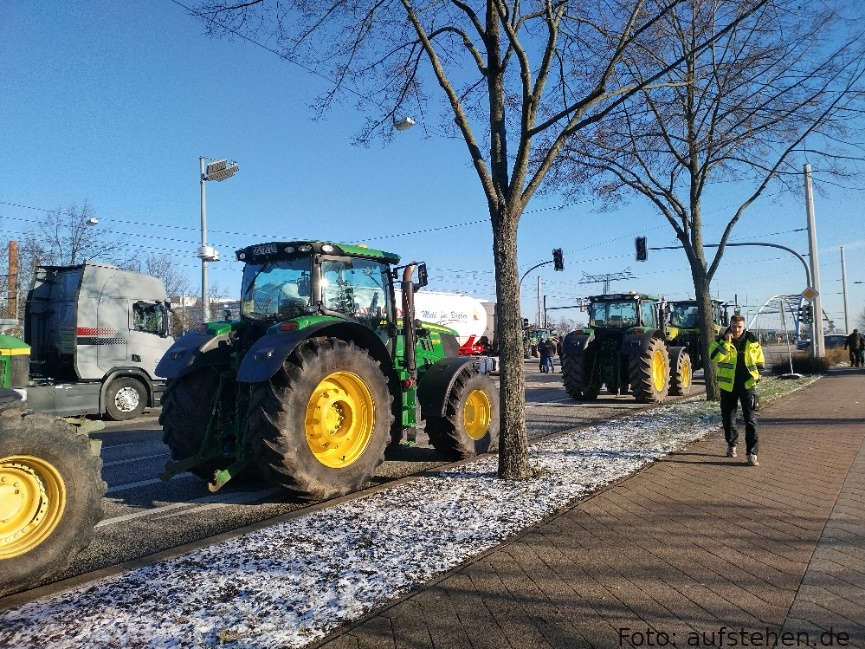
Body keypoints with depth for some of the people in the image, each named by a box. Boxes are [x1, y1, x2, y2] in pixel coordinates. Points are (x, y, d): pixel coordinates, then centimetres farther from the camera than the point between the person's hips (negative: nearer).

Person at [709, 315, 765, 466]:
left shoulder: (752, 341, 2)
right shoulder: (721, 340, -3)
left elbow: (759, 359, 15)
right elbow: (714, 356, -21)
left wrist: (758, 373, 8)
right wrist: (726, 343, -26)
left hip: (747, 384, 0)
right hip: (728, 386, 0)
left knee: (750, 419, -7)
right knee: (728, 418, 11)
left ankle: (752, 453, -5)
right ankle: (731, 444, 33)